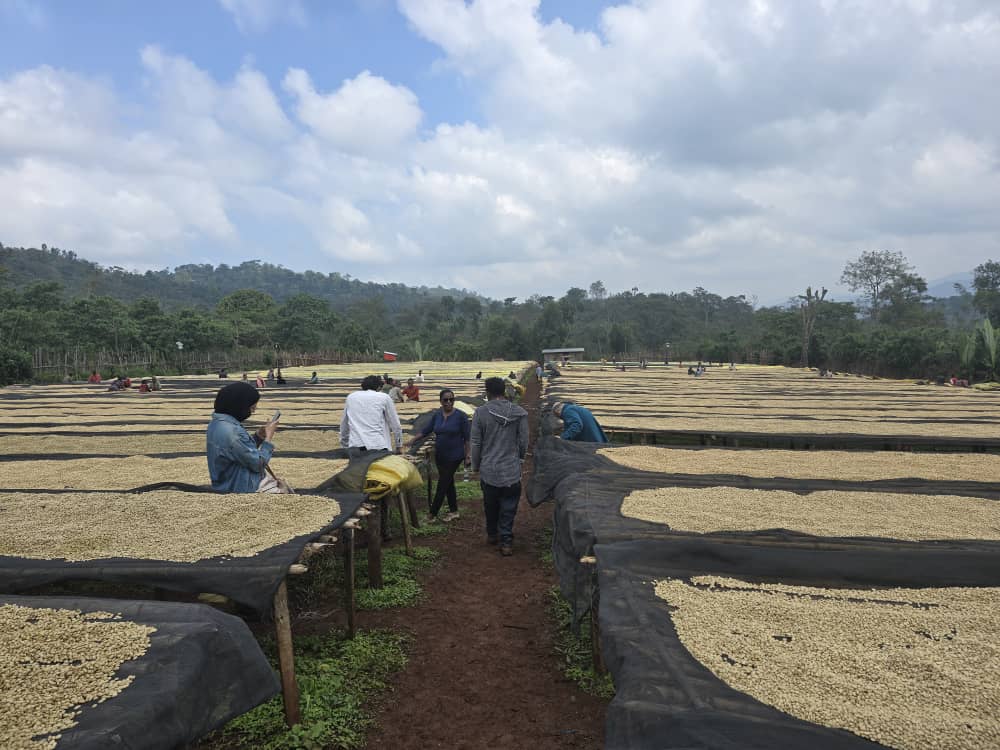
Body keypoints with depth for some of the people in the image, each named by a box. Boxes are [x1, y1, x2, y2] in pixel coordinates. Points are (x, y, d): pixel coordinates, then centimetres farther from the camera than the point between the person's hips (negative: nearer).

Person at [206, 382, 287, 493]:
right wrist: (269, 436, -10)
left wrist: (259, 436, 0)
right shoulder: (230, 432, -29)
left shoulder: (218, 422, 2)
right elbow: (258, 464, -20)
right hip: (244, 488, -10)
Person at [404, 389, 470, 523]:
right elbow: (426, 430, 7)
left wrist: (467, 456, -9)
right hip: (440, 455, 5)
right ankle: (454, 511, 25)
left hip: (454, 456, -5)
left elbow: (466, 438, -9)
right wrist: (412, 440, -1)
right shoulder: (437, 415, 3)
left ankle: (433, 514, 6)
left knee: (442, 484, -2)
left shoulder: (460, 416, -12)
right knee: (448, 483, 14)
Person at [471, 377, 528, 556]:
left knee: (490, 505, 20)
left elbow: (475, 443, -4)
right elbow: (523, 442, 1)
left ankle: (492, 534, 36)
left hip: (488, 470, 1)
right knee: (508, 508, 8)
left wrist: (476, 466, 11)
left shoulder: (480, 412, -9)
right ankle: (506, 541, 8)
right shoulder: (519, 413, -6)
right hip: (512, 470, -1)